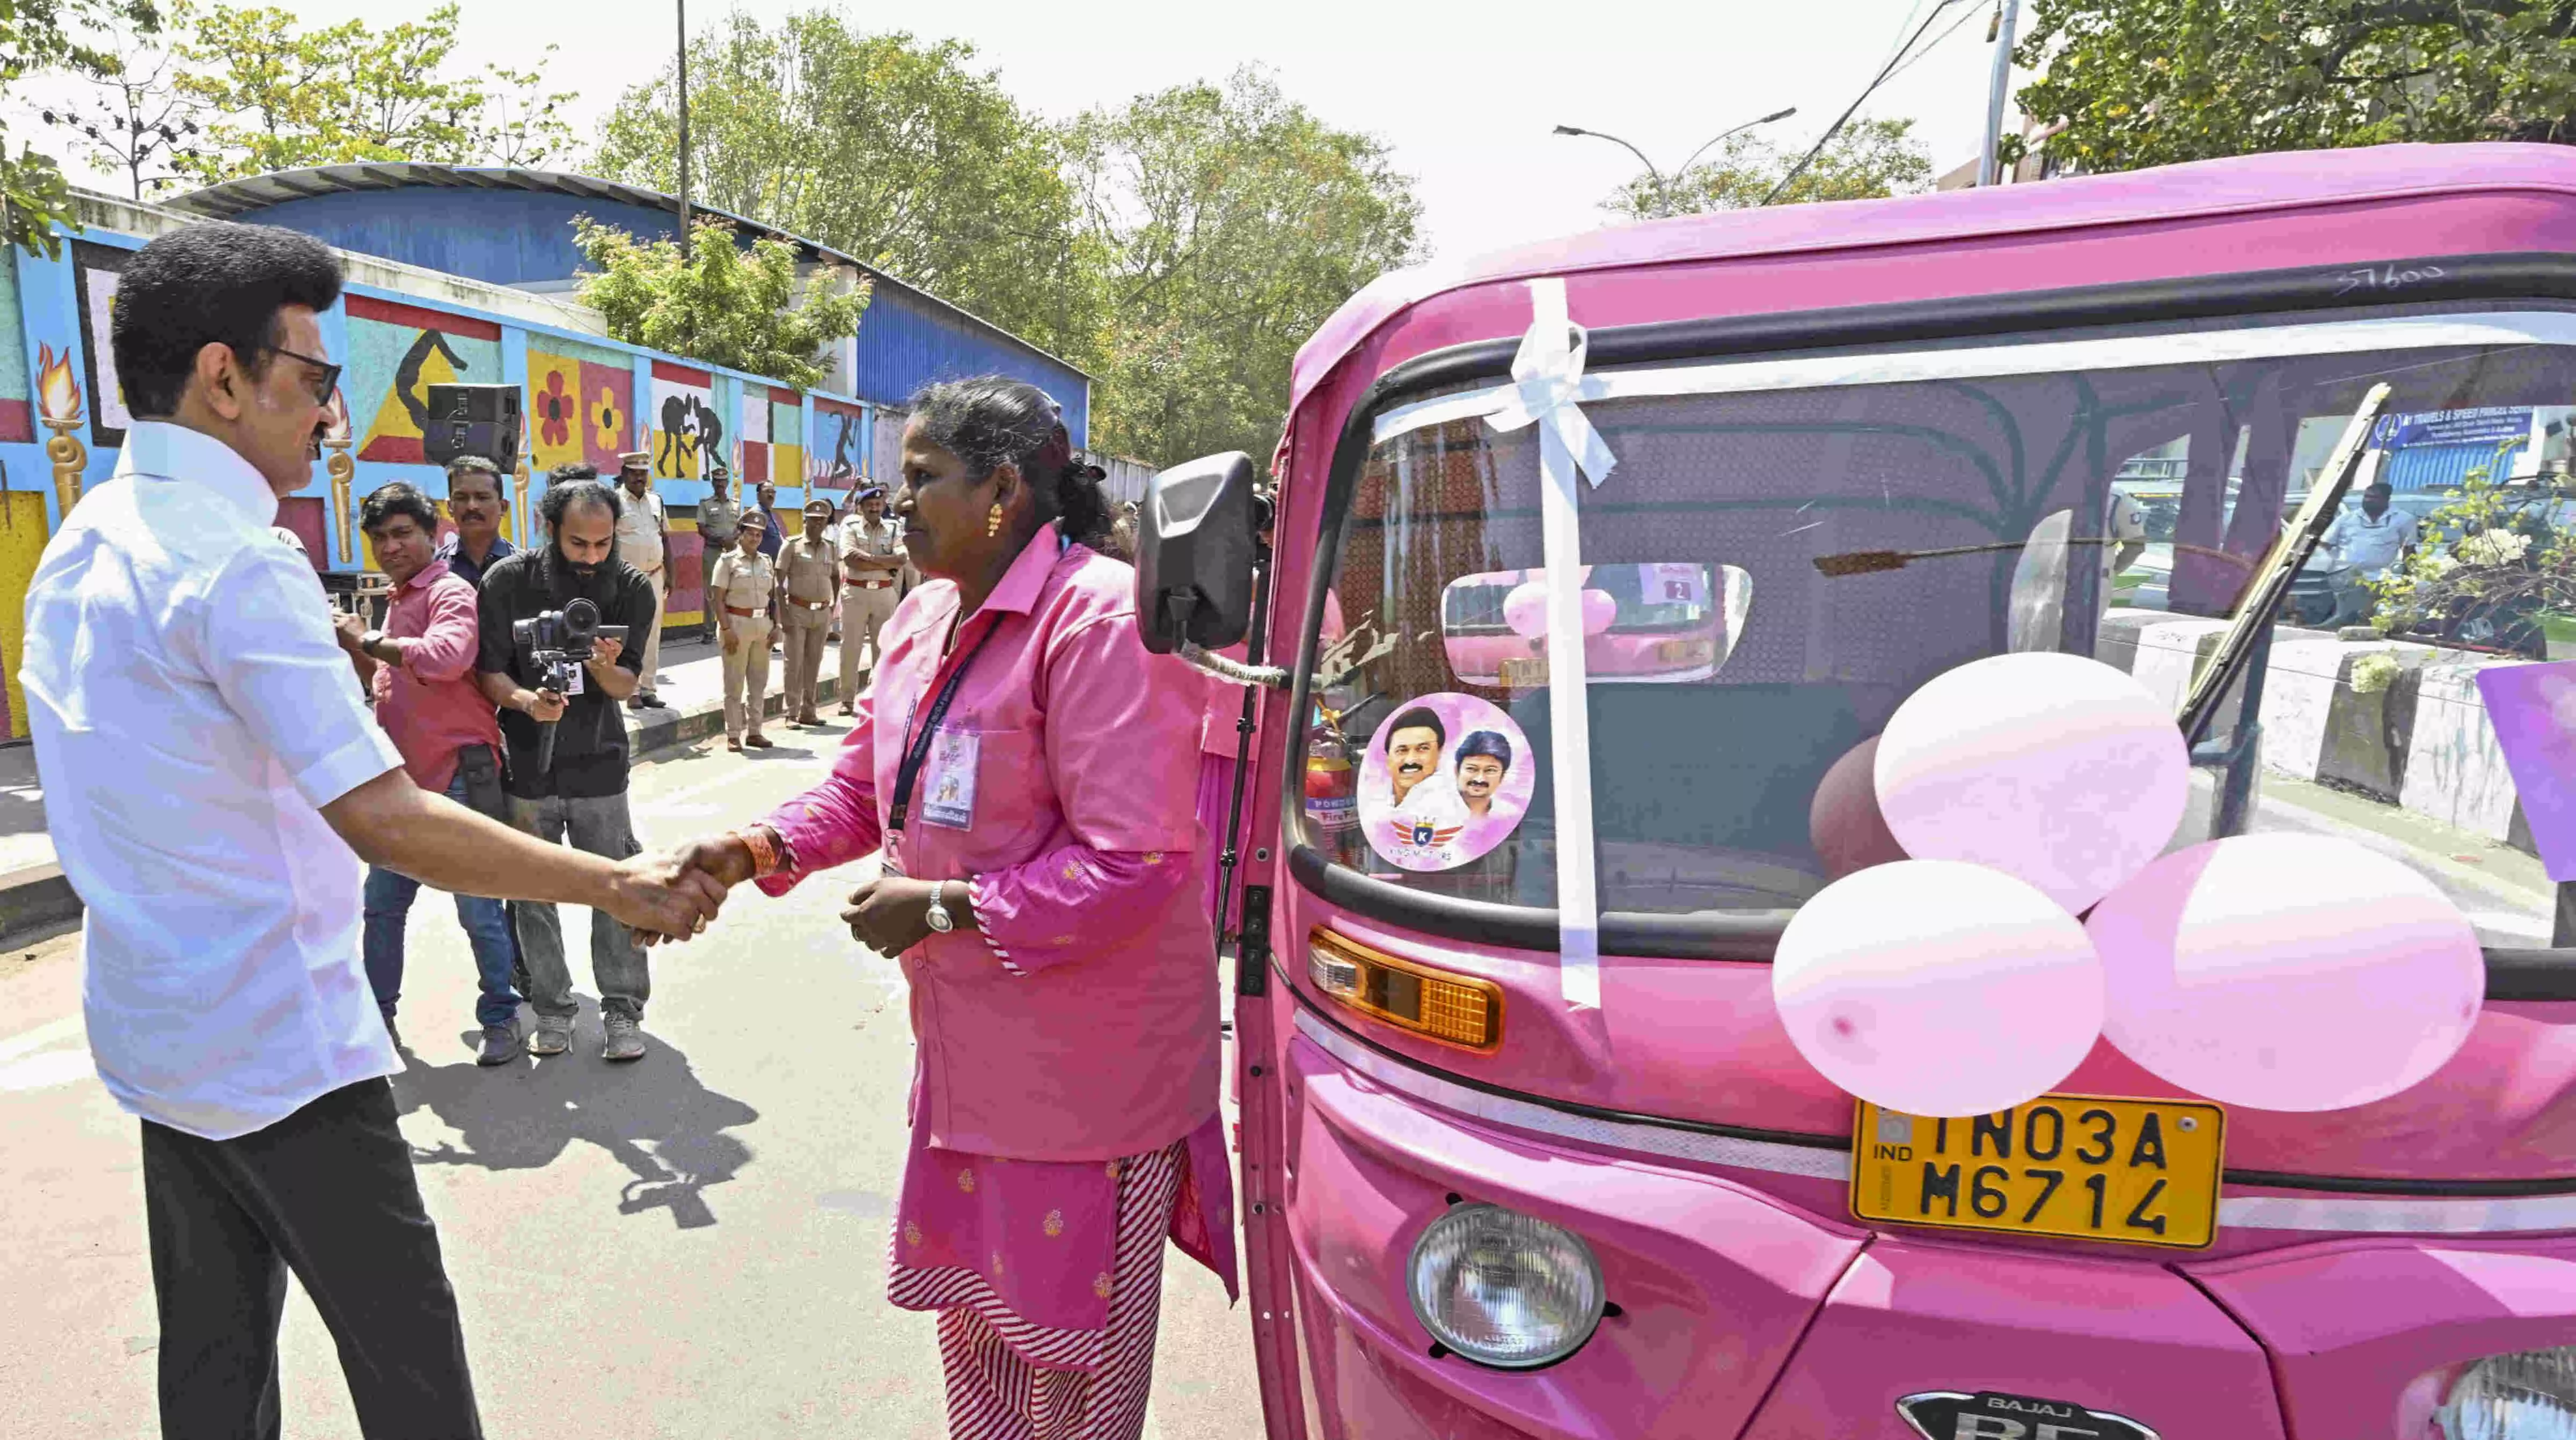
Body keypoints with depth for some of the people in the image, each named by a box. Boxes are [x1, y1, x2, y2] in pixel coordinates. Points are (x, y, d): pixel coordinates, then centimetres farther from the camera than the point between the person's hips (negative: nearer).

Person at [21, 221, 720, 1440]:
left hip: (156, 1031, 9)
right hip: (279, 1050, -9)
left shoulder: (81, 545, 9)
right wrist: (620, 888, -23)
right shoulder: (237, 562, -21)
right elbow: (387, 822, -27)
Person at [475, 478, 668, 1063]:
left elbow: (628, 686, -3)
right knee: (533, 895, 7)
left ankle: (623, 1009, 15)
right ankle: (553, 1008, 24)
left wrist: (602, 666, -25)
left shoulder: (631, 588, -6)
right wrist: (526, 701, -25)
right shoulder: (510, 580, -8)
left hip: (598, 767, 0)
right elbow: (488, 670, -4)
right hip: (527, 767, 0)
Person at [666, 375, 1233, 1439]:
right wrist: (756, 852, -2)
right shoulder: (927, 615, 8)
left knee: (1072, 1347, 10)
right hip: (966, 1043, 9)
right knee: (970, 1302, 25)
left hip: (1084, 1062, -8)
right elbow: (864, 781, 16)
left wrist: (942, 907, -21)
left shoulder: (1100, 616, -22)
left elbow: (1134, 864, -26)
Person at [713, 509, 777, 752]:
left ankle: (754, 732, 18)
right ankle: (733, 736, 7)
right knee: (734, 684, 1)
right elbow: (717, 598, -8)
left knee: (759, 682, 9)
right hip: (737, 624, -5)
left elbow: (773, 596, 14)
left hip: (762, 625, 5)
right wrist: (727, 629, -15)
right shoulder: (728, 560, -4)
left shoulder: (765, 561, 12)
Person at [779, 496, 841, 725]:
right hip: (798, 611, -4)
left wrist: (834, 606, 16)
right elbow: (779, 580, -6)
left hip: (822, 613, 4)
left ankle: (808, 711, 17)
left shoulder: (830, 548, 10)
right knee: (794, 663, -3)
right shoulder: (793, 545, -4)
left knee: (814, 663, 9)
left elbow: (836, 577, 24)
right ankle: (792, 713, 2)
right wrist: (784, 613, -12)